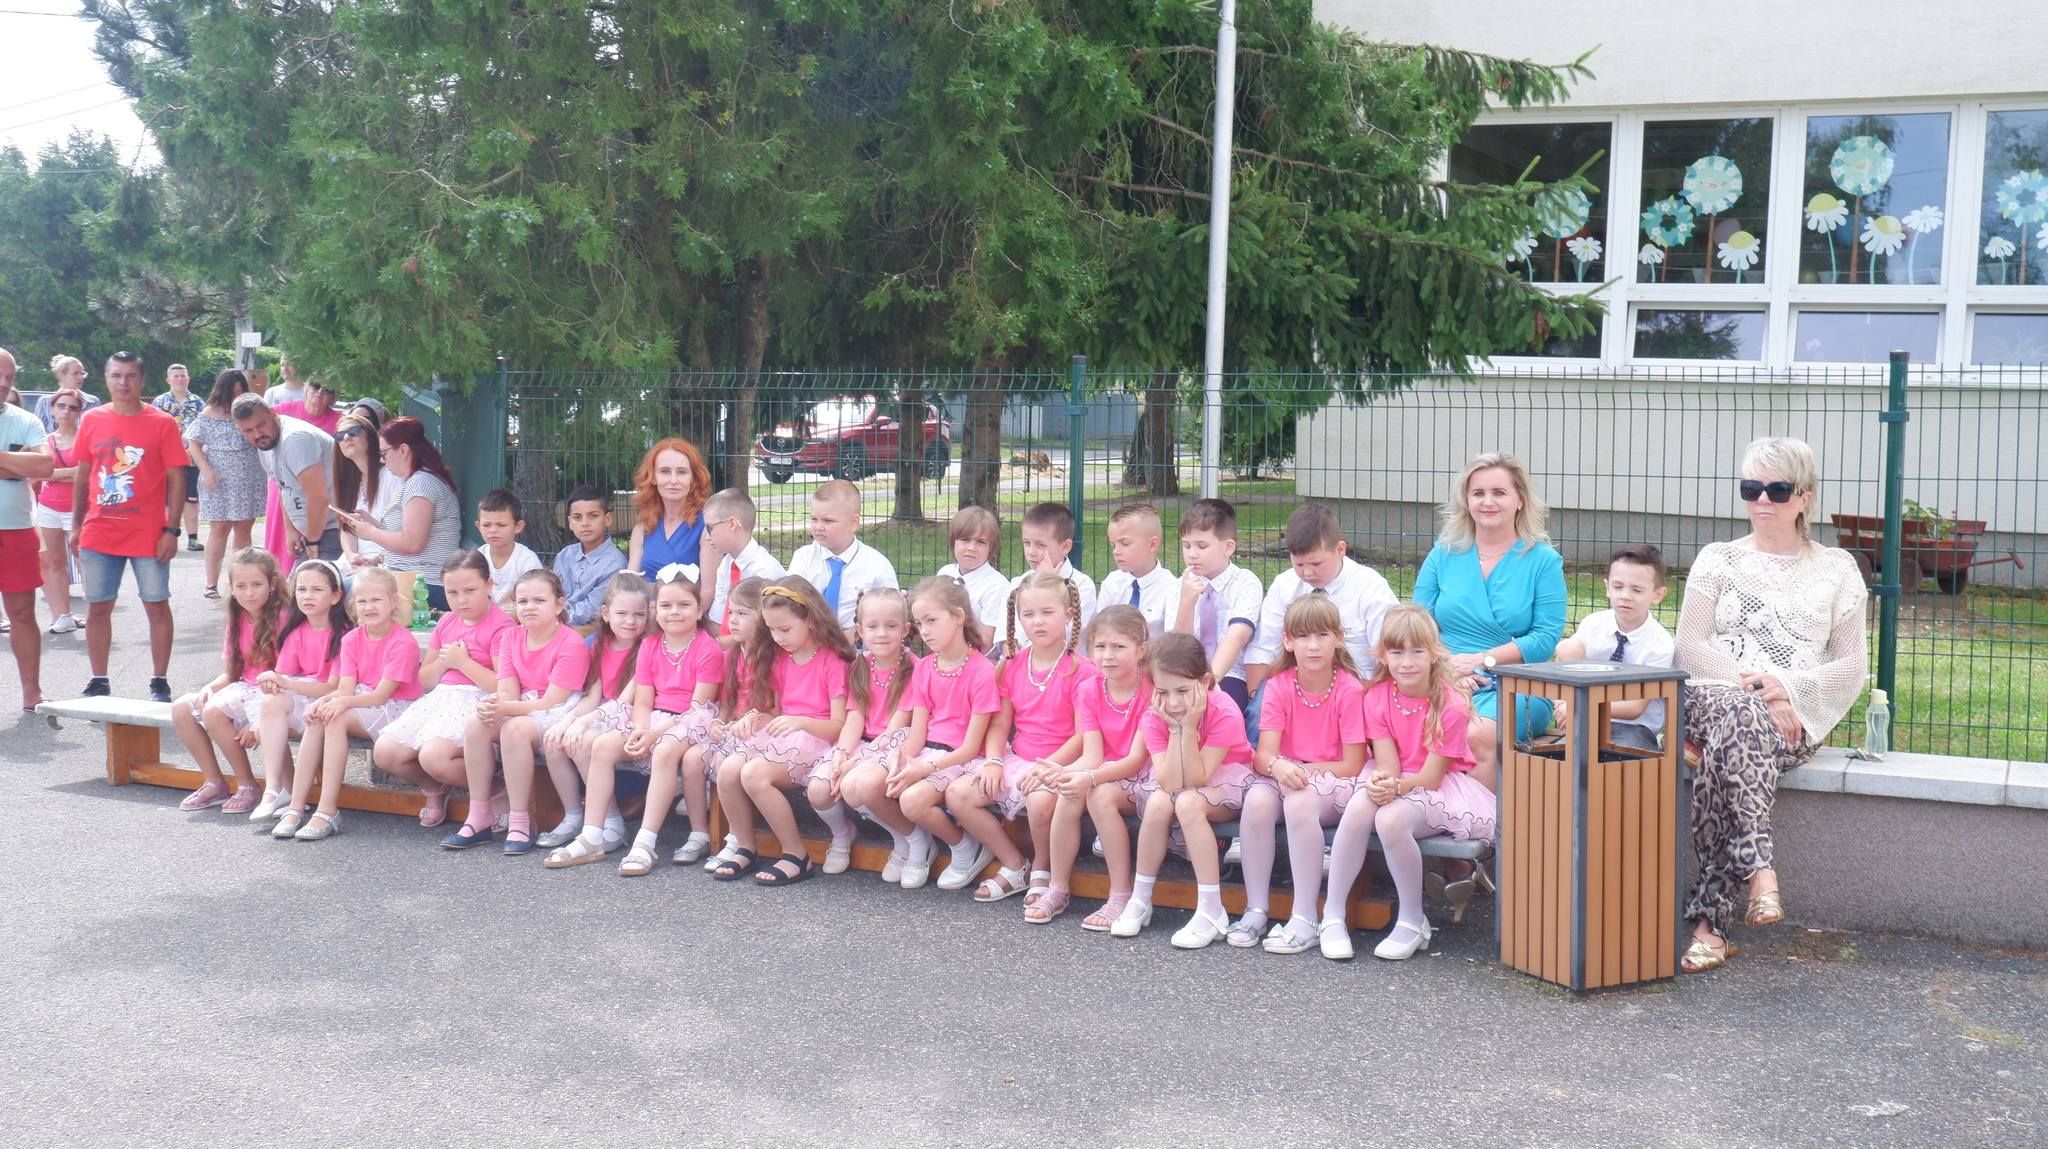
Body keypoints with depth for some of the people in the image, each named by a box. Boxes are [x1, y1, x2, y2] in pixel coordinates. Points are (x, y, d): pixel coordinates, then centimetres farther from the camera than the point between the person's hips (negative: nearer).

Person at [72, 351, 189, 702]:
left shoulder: (162, 423, -4)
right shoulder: (92, 421, 5)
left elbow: (176, 479, -4)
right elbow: (83, 475, 13)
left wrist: (171, 530, -9)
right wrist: (76, 525, 10)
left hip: (149, 535, -3)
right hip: (99, 535, 3)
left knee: (157, 606, 3)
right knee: (97, 607, 7)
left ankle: (159, 683, 12)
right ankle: (98, 683, 18)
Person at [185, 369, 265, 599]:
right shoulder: (209, 414, -2)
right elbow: (194, 444, -3)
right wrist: (207, 470, -13)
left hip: (248, 481, 3)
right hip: (219, 481, -3)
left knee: (243, 529, 7)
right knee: (219, 528, -1)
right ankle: (212, 583, 4)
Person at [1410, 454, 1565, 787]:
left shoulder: (1543, 560, 8)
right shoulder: (1443, 555, 16)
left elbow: (1547, 637, -1)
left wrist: (1482, 660, -10)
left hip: (1517, 688, -2)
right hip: (1443, 684, 2)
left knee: (1479, 735, -35)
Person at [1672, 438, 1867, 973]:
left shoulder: (1836, 569, 17)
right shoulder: (1717, 559, 17)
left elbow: (1852, 667, 10)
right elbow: (1690, 649, 6)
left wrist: (1788, 687, -9)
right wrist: (1750, 688, -10)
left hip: (1795, 717, 0)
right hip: (1713, 698, 1)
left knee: (1728, 745, -37)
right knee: (1738, 714, -39)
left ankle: (1710, 918, -41)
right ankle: (1759, 868, -48)